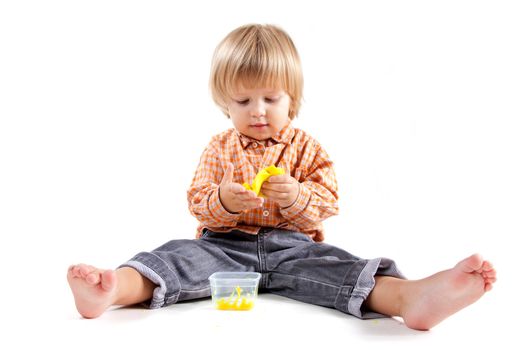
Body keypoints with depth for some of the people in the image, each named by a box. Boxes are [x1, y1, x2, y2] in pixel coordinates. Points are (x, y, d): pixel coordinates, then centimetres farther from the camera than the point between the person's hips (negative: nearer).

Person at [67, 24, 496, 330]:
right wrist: (221, 201, -20)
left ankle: (410, 296, -58)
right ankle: (112, 289, -55)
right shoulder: (219, 149, 11)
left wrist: (298, 197, -20)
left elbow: (328, 200, 4)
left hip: (290, 244, -1)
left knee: (329, 263, -31)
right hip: (225, 243, 2)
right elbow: (197, 201, 5)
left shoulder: (306, 148, 10)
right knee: (181, 256, -28)